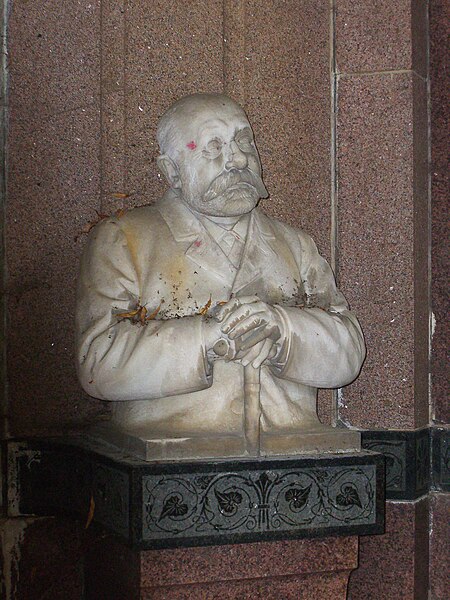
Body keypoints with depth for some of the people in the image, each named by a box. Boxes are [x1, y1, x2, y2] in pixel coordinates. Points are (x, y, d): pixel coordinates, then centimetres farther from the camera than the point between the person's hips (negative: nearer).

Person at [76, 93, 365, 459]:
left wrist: (280, 326, -9)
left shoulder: (293, 245, 21)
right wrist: (208, 335, -15)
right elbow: (98, 362, -4)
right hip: (173, 455, -1)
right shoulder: (121, 240, 8)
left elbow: (348, 351, 10)